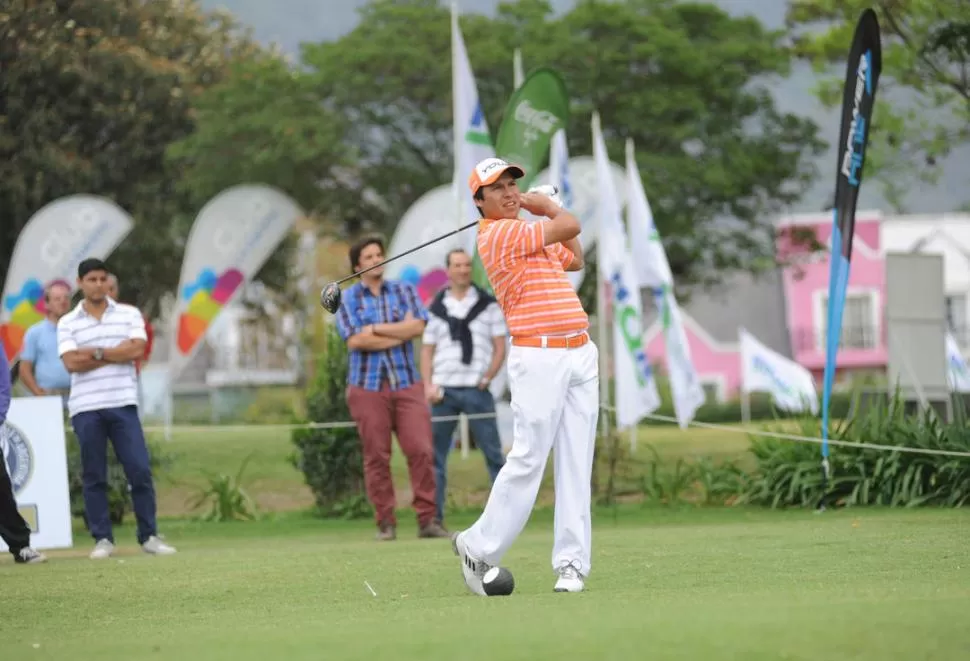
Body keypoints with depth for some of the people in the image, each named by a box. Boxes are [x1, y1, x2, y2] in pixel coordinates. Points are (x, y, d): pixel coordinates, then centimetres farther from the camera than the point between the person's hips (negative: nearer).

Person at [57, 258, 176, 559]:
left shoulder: (129, 315, 8)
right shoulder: (67, 323, 5)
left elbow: (137, 349, -7)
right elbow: (72, 363, -8)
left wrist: (96, 353, -7)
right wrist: (117, 355, -6)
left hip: (123, 404, 0)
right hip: (86, 407, 0)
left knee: (140, 470, -3)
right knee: (94, 476, 2)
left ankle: (149, 536, 6)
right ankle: (102, 539, 8)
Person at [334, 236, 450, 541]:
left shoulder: (404, 291, 12)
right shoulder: (347, 299, 6)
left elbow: (418, 326, -4)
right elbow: (355, 340, -9)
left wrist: (375, 329, -7)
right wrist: (400, 332, -5)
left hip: (407, 382, 1)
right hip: (368, 386, -1)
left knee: (421, 450, -8)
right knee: (376, 456, -2)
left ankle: (427, 519, -5)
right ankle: (385, 523, 4)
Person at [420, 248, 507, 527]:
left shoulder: (488, 305, 6)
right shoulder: (436, 308, 10)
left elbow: (500, 347, 5)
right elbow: (427, 350, 11)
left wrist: (487, 378, -8)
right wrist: (428, 386, -2)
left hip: (476, 390, -2)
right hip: (444, 391, 2)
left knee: (493, 452, -4)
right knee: (435, 456, 2)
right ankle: (434, 517, 6)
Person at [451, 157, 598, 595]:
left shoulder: (529, 233, 19)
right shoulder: (500, 234, -9)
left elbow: (574, 258, 33)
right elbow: (570, 226, -9)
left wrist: (542, 207, 24)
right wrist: (546, 207, 12)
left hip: (580, 354, 8)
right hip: (539, 358, -8)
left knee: (576, 464, 3)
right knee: (527, 461, -8)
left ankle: (572, 562, 3)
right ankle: (479, 548, 6)